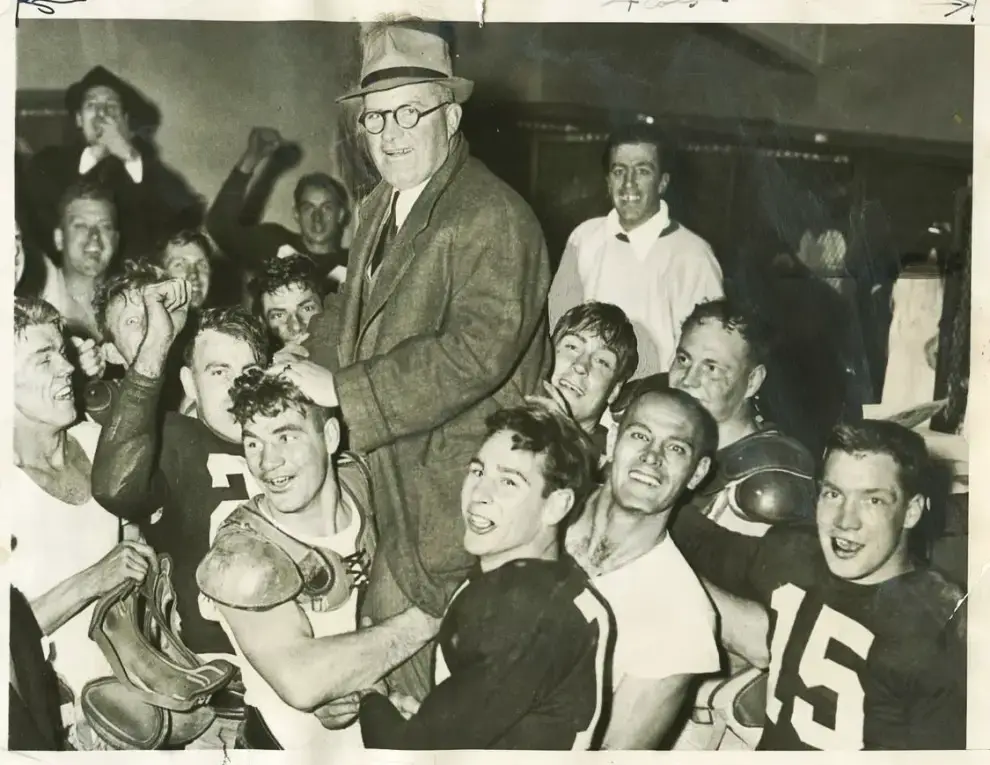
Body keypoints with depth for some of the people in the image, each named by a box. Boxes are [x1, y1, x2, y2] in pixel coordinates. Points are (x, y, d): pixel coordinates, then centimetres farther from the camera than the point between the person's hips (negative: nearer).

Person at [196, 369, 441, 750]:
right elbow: (301, 683, -33)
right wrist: (418, 624, -23)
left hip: (378, 724, 4)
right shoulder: (239, 555, -22)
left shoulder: (355, 477, -8)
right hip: (295, 745, -3)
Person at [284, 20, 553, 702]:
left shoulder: (493, 217, -17)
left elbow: (478, 348, -26)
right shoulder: (380, 208, 12)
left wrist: (342, 389, -21)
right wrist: (308, 360, 1)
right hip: (392, 476, 8)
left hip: (461, 485, -8)